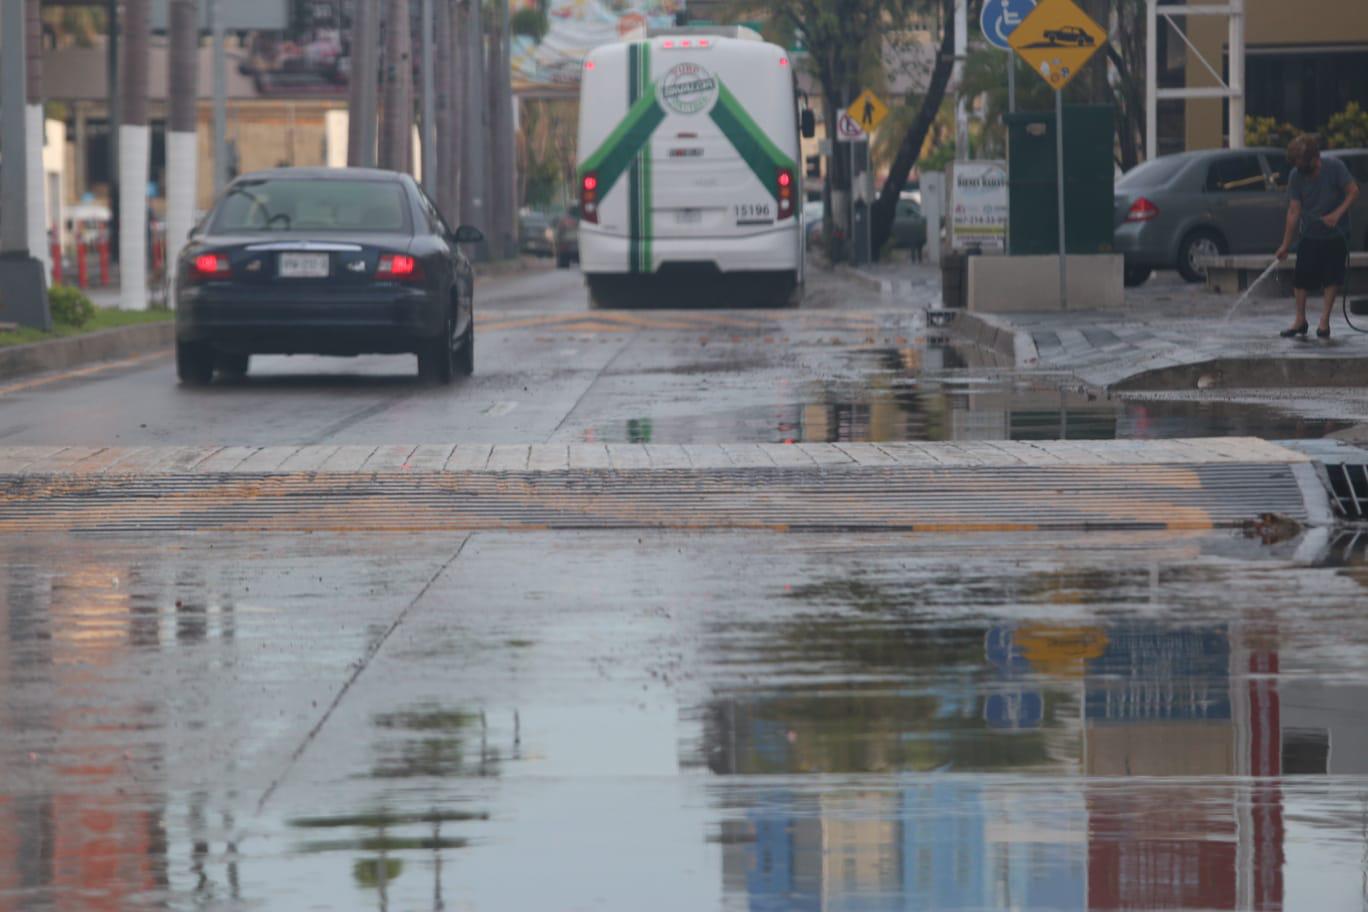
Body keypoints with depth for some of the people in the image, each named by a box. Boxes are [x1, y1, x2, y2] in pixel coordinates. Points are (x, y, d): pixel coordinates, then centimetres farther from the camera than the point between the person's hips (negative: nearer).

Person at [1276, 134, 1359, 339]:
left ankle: (1324, 321, 6)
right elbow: (1294, 210, -10)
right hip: (1309, 235, 2)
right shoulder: (1295, 176, -10)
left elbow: (1353, 191, -13)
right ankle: (1300, 320, 9)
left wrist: (1337, 213, -28)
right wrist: (1286, 244, -14)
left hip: (1336, 233, -2)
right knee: (1301, 278, -3)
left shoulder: (1334, 167, -17)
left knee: (1332, 278, -2)